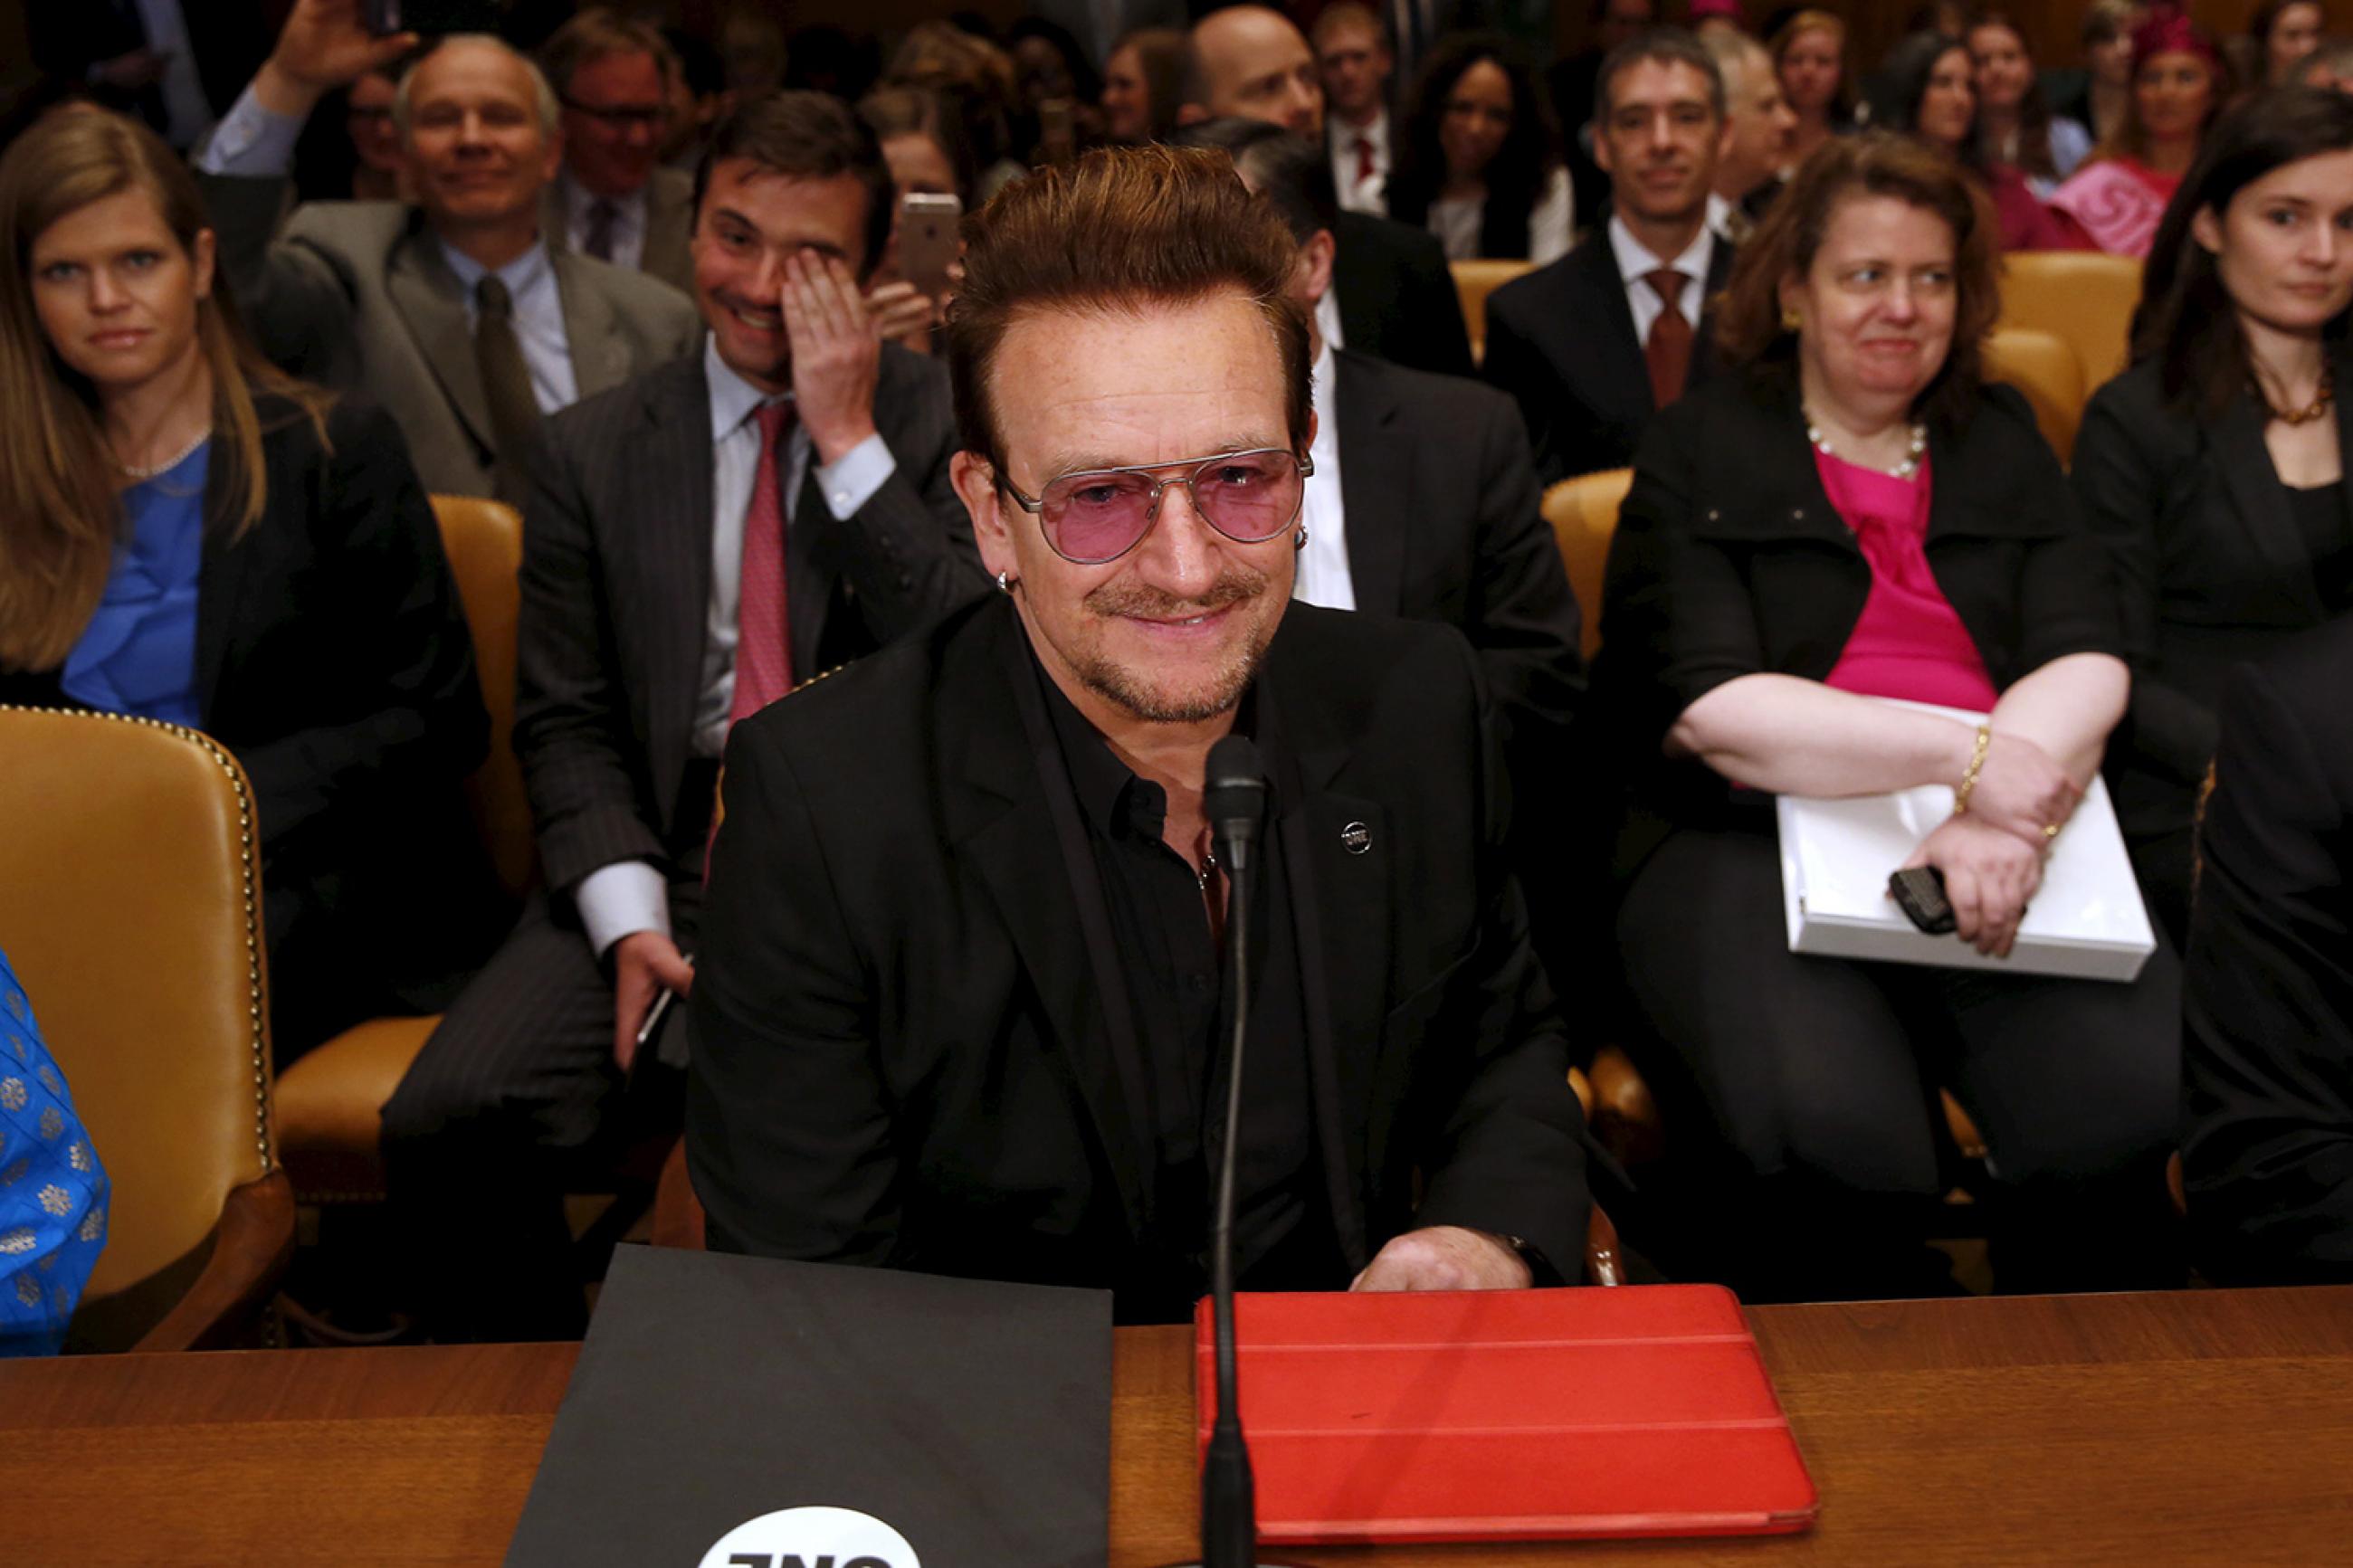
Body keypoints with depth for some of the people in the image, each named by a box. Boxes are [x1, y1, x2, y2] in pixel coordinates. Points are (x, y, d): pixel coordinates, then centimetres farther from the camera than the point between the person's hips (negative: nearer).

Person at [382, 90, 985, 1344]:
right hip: (662, 870, 3)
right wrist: (630, 919, -8)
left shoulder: (945, 421, 7)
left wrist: (850, 441, -9)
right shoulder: (592, 452, 13)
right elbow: (564, 722, 8)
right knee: (445, 1124, -22)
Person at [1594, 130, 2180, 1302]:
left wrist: (2013, 813, -17)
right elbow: (1707, 708, -6)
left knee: (2137, 1099, -26)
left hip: (2002, 849, 3)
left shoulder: (2002, 444, 20)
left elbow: (2089, 662, 5)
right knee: (1825, 1139, -32)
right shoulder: (1697, 451, 9)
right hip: (1751, 840, -3)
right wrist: (1962, 752, -16)